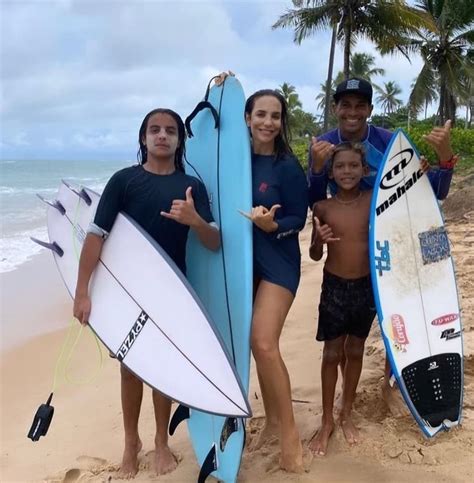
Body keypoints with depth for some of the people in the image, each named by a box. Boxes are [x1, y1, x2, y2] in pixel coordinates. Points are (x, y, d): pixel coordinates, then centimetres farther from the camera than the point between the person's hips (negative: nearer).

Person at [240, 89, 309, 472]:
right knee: (257, 344, 11)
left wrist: (271, 225, -28)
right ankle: (272, 420, 28)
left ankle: (290, 433, 0)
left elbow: (299, 219, -11)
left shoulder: (288, 166, -10)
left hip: (278, 262, -5)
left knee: (265, 344, -15)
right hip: (244, 261, 6)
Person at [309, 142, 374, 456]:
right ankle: (327, 421, 24)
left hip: (367, 286, 1)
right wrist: (320, 240, -22)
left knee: (355, 351, 15)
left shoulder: (374, 201, -6)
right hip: (334, 287, -1)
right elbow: (315, 256, -1)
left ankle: (347, 414, 33)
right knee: (332, 354, 9)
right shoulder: (322, 208, -7)